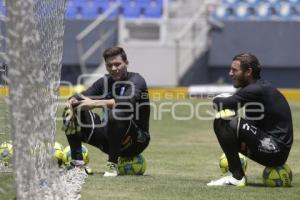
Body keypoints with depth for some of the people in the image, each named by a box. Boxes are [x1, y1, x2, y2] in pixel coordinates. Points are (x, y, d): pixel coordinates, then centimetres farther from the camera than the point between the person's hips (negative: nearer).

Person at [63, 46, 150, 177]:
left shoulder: (136, 81, -10)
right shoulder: (105, 82, 8)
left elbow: (128, 102, -31)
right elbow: (83, 97, 1)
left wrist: (95, 103, -36)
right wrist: (72, 101, -24)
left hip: (136, 141, -6)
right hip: (109, 140, 6)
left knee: (116, 112, -37)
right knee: (71, 112, -5)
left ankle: (112, 165, -27)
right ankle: (77, 162, -10)